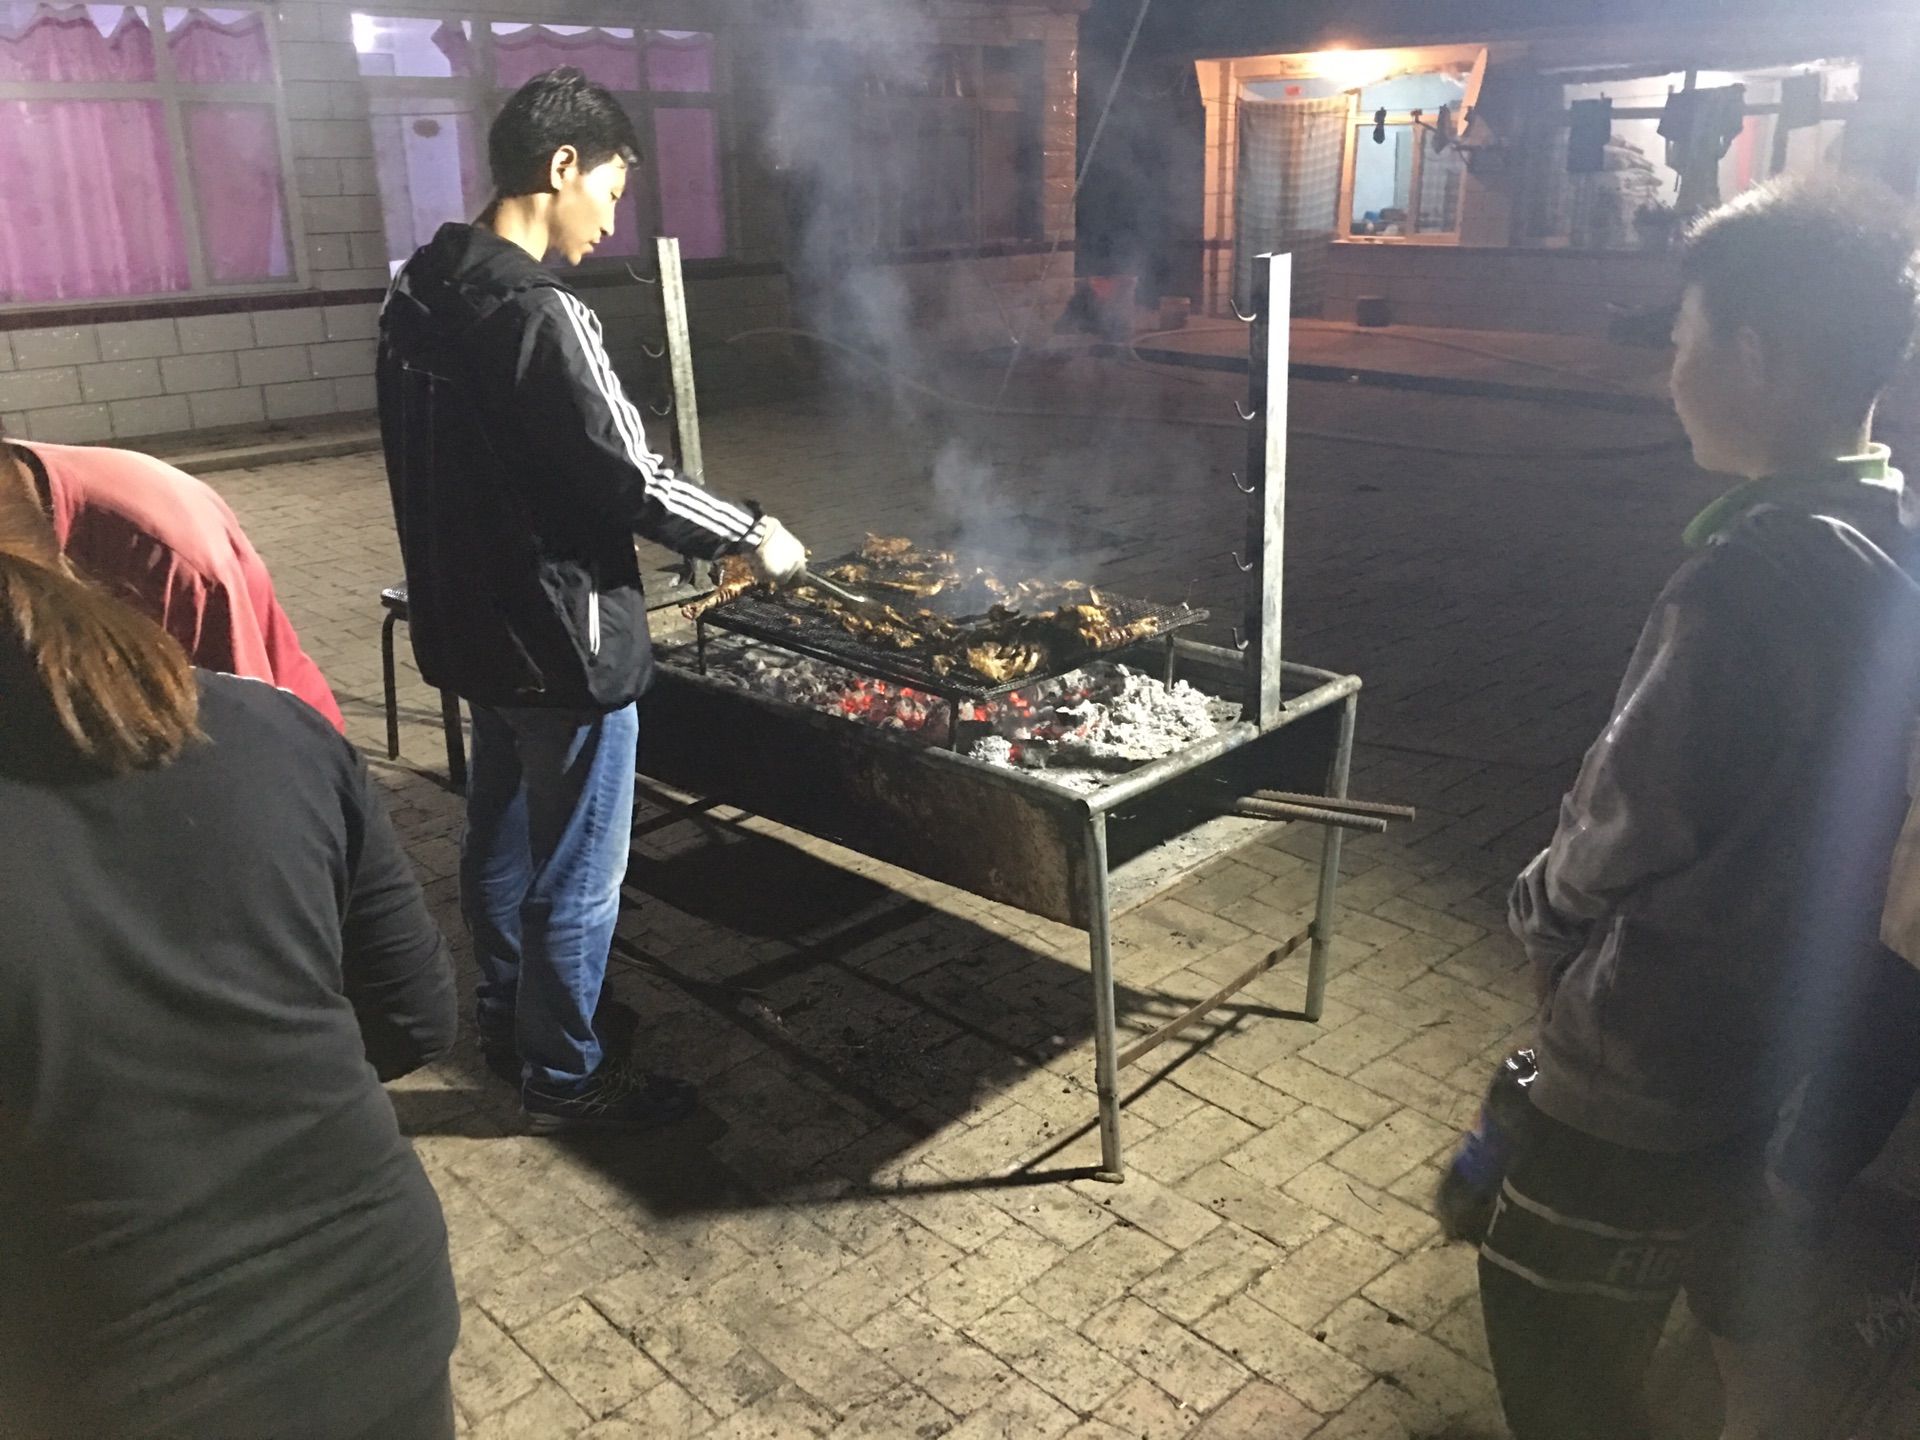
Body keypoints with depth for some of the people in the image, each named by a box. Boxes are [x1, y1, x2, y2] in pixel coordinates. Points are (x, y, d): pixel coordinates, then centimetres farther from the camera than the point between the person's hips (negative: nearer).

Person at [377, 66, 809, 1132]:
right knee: (576, 874, 6)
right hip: (562, 640, -9)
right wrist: (752, 535, -7)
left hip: (471, 625, 9)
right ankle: (561, 1076, 22)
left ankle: (508, 1019, 41)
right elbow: (632, 482, -22)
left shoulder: (417, 296, 4)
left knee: (501, 838, 23)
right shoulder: (542, 317, -24)